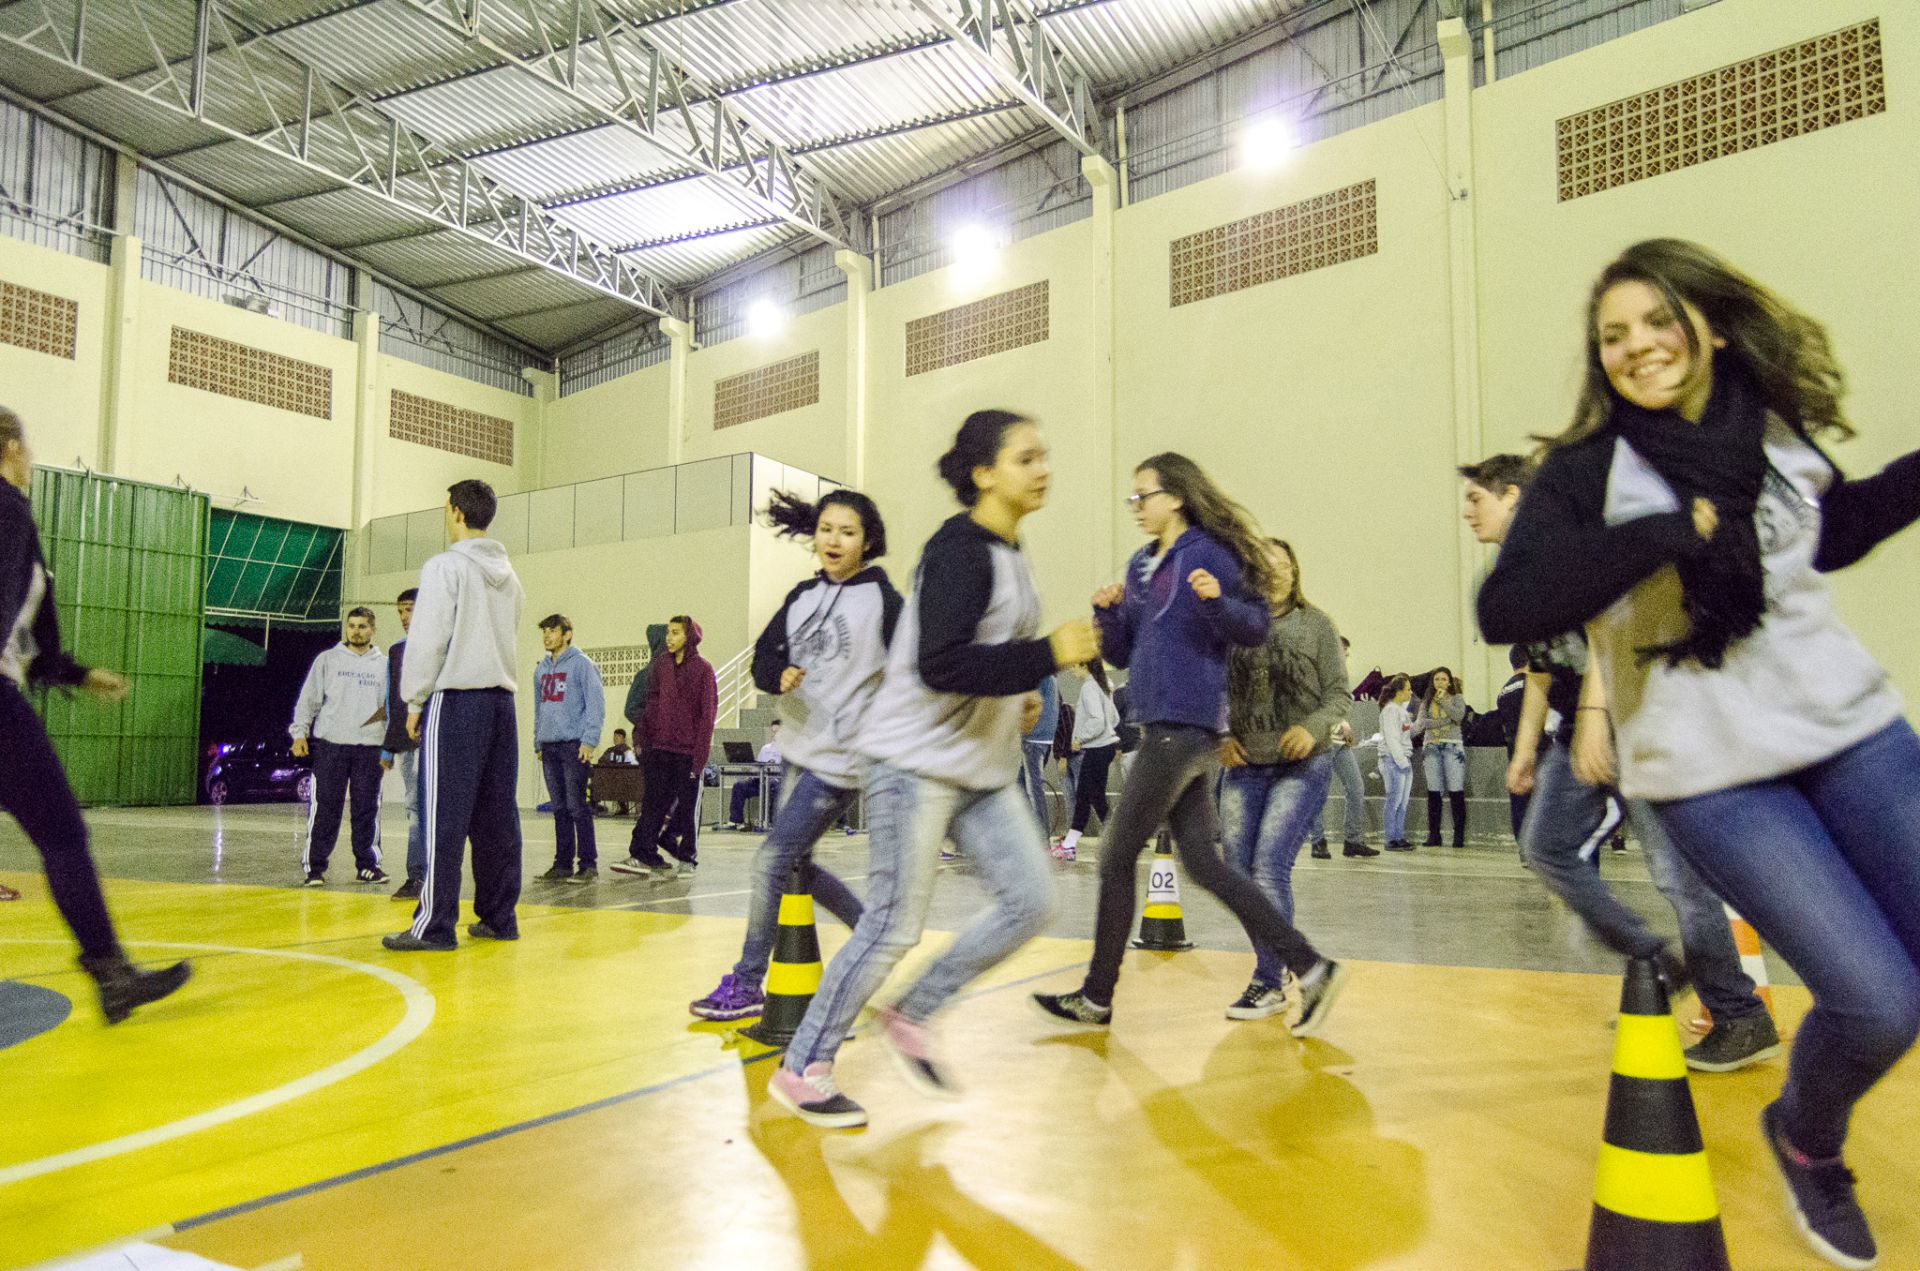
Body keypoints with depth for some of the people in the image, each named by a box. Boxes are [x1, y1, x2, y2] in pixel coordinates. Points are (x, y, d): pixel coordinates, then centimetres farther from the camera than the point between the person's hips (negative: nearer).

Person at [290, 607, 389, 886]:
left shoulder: (385, 665, 11)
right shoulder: (327, 660, 8)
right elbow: (309, 698, 7)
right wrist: (300, 732, -4)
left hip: (370, 746, 1)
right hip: (330, 743, -1)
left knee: (367, 808, 5)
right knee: (325, 807, -2)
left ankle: (368, 864, 14)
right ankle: (314, 867, 4)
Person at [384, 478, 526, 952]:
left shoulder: (445, 567, -6)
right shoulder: (509, 575, 15)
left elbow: (428, 641, -9)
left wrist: (414, 700, -2)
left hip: (454, 700, -6)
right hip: (502, 699, 7)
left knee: (445, 815, -5)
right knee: (497, 815, 8)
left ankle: (435, 925, -3)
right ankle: (499, 916, 12)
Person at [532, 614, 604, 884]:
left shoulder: (582, 664, -6)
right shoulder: (541, 669, 16)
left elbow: (596, 704, -10)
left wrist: (589, 740, -16)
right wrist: (538, 743, 16)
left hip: (574, 745, -7)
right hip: (549, 746, 7)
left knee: (577, 806, -7)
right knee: (559, 808, 10)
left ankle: (588, 863, -1)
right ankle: (563, 863, 15)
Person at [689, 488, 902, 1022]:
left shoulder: (880, 597, -7)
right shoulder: (802, 596, 10)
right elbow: (764, 658, 6)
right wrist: (780, 674, -15)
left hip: (842, 757, -7)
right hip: (801, 749, 7)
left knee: (771, 860, -8)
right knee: (796, 864, 14)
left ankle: (747, 984, 5)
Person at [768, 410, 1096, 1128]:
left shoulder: (1007, 552, 13)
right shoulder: (959, 550, -16)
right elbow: (940, 666, -27)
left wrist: (1016, 693, 9)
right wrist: (1047, 656, -25)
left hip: (984, 767, 9)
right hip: (917, 763, -9)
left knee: (1030, 900, 3)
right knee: (894, 927, -4)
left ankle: (910, 1018, 17)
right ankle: (802, 1070, 13)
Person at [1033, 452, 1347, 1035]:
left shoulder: (1209, 554, -7)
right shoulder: (1140, 566, 17)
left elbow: (1257, 628, -10)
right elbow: (1121, 653, 18)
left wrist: (1217, 600, -28)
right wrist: (1107, 611, -1)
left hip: (1185, 726, -9)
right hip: (1166, 727, 9)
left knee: (1117, 855, -1)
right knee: (1204, 863, 8)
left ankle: (1096, 998, 11)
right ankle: (1311, 969, 12)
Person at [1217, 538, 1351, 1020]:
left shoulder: (1315, 623, 0)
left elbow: (1339, 695, 0)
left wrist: (1313, 728, -18)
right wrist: (1221, 737, -7)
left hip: (1302, 767, -3)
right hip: (1245, 767, 3)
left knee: (1270, 867, -13)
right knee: (1239, 871, 6)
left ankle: (1269, 984, 0)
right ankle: (1280, 959, 29)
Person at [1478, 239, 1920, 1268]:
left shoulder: (1775, 427, 4)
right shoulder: (1586, 471, -10)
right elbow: (1503, 611, -25)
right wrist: (1663, 536, -25)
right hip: (1710, 770, -5)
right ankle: (1806, 1143, 26)